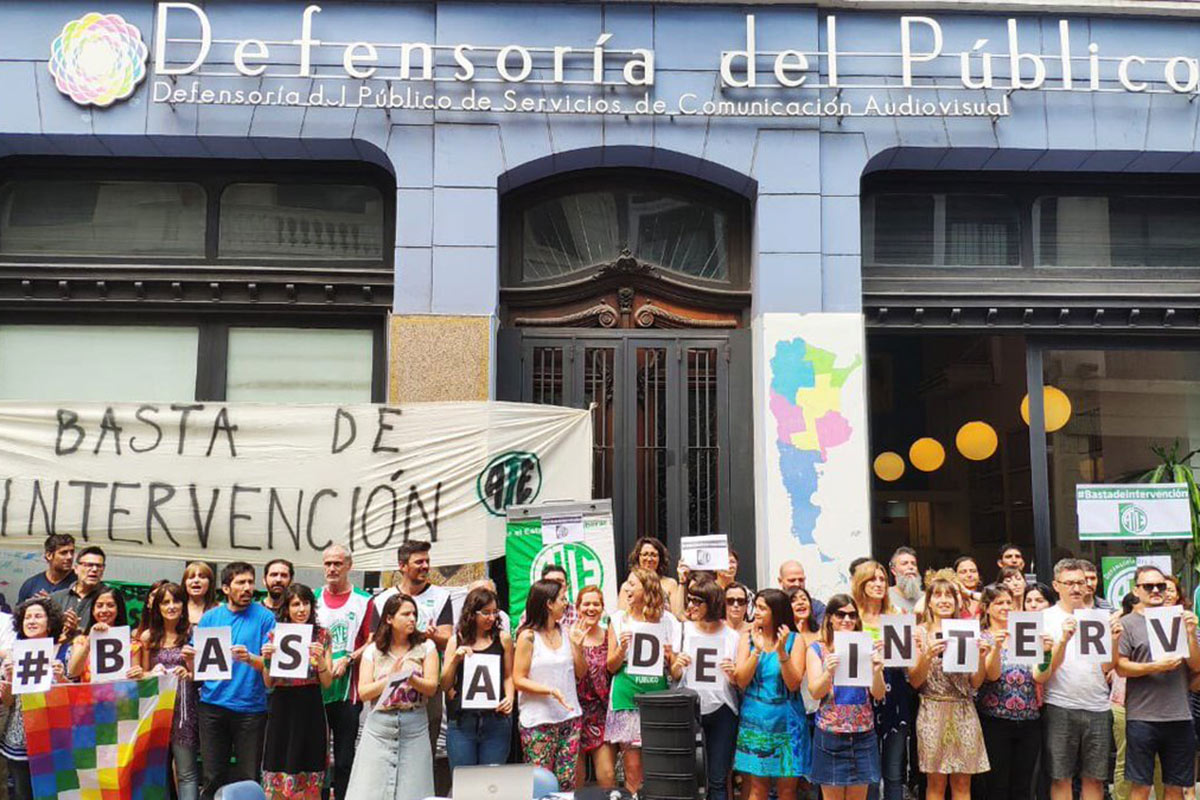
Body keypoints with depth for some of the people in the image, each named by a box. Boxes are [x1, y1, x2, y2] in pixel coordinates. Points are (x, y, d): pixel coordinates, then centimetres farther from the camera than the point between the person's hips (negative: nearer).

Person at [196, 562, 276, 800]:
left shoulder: (264, 617, -2)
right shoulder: (210, 617, 7)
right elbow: (197, 662, 8)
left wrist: (249, 659, -26)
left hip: (251, 707, -2)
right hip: (213, 704, 2)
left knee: (248, 777, 4)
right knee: (213, 776, 8)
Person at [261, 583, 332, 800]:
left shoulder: (322, 635, 3)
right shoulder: (274, 636, 5)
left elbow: (327, 683, 1)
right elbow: (269, 684, 6)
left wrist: (320, 658, -15)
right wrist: (267, 659, -10)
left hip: (311, 709, -1)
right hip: (281, 709, 1)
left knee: (309, 780, 3)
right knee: (278, 776, 1)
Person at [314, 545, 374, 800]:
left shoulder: (363, 601, 2)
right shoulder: (313, 598, 11)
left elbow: (372, 642, -4)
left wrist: (347, 659, -16)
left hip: (347, 690, -3)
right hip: (315, 689, 3)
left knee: (345, 758, 2)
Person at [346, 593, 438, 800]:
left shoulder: (426, 647, 5)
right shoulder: (373, 650, 7)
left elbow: (431, 687, -3)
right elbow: (363, 693, -1)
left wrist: (410, 678, -19)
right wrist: (391, 677, -10)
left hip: (414, 726, 0)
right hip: (379, 725, 0)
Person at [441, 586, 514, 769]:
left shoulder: (503, 639, 5)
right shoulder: (456, 641, 6)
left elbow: (508, 676, 12)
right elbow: (445, 685, 6)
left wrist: (509, 698, -6)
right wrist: (455, 658, -8)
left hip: (495, 721, 0)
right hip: (461, 721, 0)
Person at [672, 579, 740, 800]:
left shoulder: (731, 637, 0)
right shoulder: (684, 630, 4)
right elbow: (674, 676, 8)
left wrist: (732, 674, -15)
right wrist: (677, 665, -12)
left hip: (721, 709, -1)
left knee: (718, 779, 3)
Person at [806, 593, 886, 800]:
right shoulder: (817, 649, 1)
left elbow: (879, 694, 0)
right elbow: (815, 692, -8)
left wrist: (877, 671, -20)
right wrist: (829, 672, -27)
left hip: (863, 734, 2)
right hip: (830, 735, -2)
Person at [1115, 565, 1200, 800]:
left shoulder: (1178, 620, 9)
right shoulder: (1128, 624, 1)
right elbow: (1121, 667, -6)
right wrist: (1156, 667, -19)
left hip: (1179, 717, 3)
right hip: (1142, 717, -3)